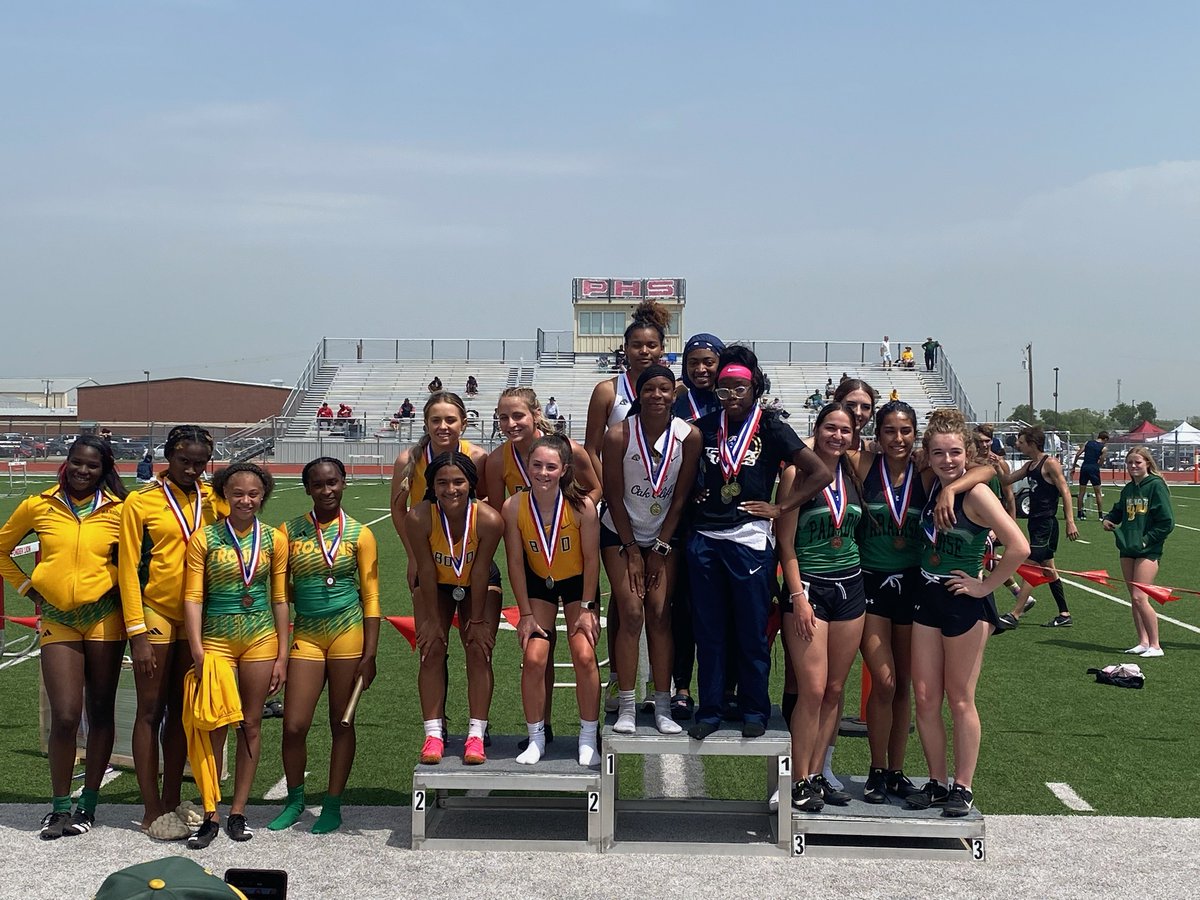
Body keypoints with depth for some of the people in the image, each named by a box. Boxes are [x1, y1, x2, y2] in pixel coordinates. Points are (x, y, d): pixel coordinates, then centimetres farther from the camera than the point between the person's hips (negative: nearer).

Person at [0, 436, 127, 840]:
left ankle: (89, 802, 18)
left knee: (100, 713, 5)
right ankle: (59, 807, 8)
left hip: (104, 617, 0)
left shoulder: (118, 511, 1)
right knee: (65, 716, -7)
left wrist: (126, 599, 0)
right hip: (57, 621, 0)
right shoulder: (38, 506, 3)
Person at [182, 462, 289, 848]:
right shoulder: (204, 538, -2)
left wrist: (282, 655, 3)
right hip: (216, 640, -2)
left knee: (251, 725, 7)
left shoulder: (274, 539, 4)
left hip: (261, 640, 2)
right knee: (215, 727, -2)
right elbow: (193, 596, -5)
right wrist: (197, 652, -13)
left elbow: (279, 598, 6)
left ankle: (238, 813, 17)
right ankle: (210, 817, 8)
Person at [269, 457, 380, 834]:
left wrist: (370, 652, -3)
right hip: (306, 634, 1)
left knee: (341, 722, 6)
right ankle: (295, 800, 22)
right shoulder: (290, 531, 4)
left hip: (348, 633, -1)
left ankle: (332, 805, 20)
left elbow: (371, 595, 1)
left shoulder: (359, 534, 1)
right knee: (294, 725, -1)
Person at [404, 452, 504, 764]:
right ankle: (434, 733, -5)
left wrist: (477, 619, -13)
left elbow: (480, 571, -23)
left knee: (479, 651, -9)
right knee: (432, 651, -8)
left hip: (478, 585, 0)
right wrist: (432, 619, -14)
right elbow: (426, 570, -22)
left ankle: (476, 735, -5)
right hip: (435, 584, 1)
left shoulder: (489, 520, -34)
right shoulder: (418, 517, -32)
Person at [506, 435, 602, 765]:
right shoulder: (514, 507, -22)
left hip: (577, 582, -1)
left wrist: (586, 608, -13)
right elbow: (515, 562, -12)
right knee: (533, 658, -9)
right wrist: (526, 613, -10)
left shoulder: (581, 506, -26)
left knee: (584, 655, -11)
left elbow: (591, 559, -15)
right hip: (538, 583, 1)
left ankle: (589, 739, 6)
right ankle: (536, 739, 9)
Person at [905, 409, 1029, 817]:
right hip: (927, 599, 6)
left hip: (965, 604, -6)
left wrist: (985, 585, -15)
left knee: (960, 700, 3)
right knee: (925, 698, 7)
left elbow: (1019, 547, -25)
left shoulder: (976, 493, -17)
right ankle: (936, 783, 20)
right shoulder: (931, 484, 2)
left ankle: (963, 787, 16)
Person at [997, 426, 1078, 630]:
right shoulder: (1030, 465, 13)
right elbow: (1008, 480, 18)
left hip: (1046, 524, -9)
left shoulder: (1050, 463, -12)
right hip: (1035, 522, 9)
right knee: (1047, 569, 12)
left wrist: (1070, 521, -20)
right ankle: (1064, 615, 19)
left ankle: (1015, 615, -9)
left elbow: (1065, 491, -15)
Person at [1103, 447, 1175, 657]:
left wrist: (1146, 540, -12)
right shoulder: (1128, 489, 12)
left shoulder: (1156, 486, -8)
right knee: (1134, 599, 9)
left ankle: (1155, 645, -5)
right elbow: (1118, 511, 28)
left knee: (1139, 597, -13)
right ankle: (1143, 642, 17)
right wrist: (1108, 520, 7)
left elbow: (1167, 522, -10)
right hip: (1127, 550, 7)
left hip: (1147, 551, -7)